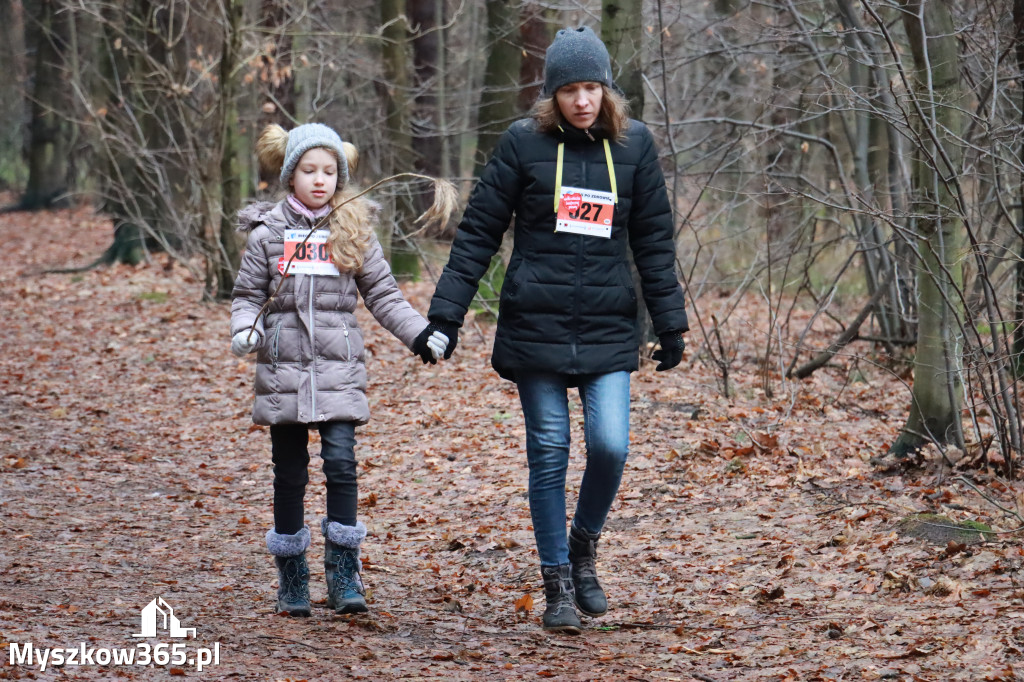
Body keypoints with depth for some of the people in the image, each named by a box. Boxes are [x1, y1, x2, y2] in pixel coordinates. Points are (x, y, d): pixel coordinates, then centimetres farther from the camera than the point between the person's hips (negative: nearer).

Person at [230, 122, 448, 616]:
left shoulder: (355, 231, 6)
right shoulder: (268, 233, 5)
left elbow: (383, 295, 9)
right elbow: (247, 294, 8)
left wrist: (419, 334, -3)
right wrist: (244, 330, -12)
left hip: (339, 370, 0)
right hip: (283, 370, 0)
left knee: (341, 463, -13)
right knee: (289, 473, 6)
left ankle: (343, 574, -7)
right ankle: (291, 576, 17)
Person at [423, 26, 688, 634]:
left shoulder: (634, 145, 4)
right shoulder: (524, 144, -2)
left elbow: (654, 241, 9)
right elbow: (479, 232, 1)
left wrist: (670, 323, 7)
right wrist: (446, 313, -3)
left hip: (609, 329, 1)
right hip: (536, 326, -1)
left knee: (610, 445, -11)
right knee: (550, 454, 2)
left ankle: (584, 550, 16)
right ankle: (558, 584, 13)